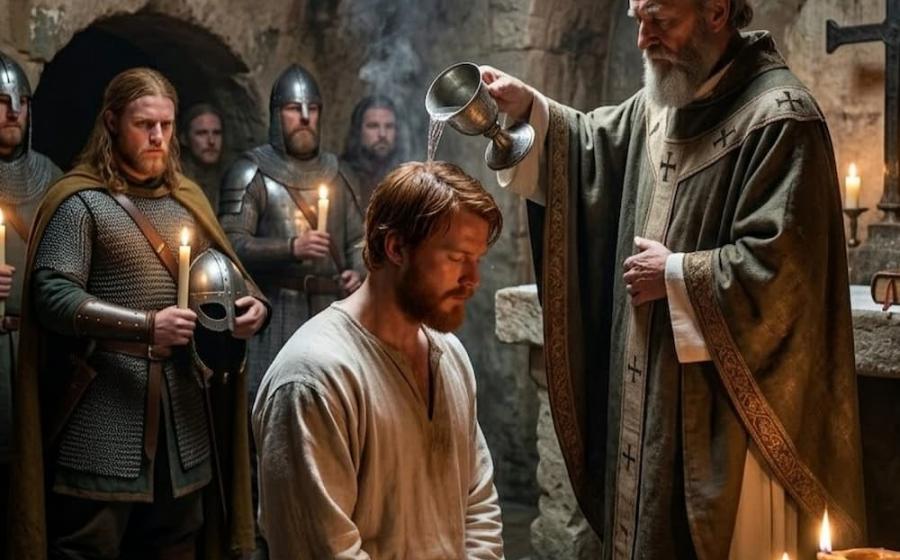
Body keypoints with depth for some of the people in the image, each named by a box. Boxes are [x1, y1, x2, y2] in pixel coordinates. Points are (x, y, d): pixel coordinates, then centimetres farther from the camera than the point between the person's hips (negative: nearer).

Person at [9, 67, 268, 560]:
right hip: (106, 410, -6)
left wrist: (252, 304, -3)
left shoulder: (186, 198, 13)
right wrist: (146, 324, -23)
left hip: (184, 408, 6)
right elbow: (51, 296, -16)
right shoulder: (82, 201, -6)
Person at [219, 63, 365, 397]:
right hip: (274, 315, -5)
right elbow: (231, 243, -10)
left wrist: (357, 271, 0)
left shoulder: (336, 173, 15)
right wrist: (292, 248, -21)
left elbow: (357, 239, 21)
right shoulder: (252, 173, -1)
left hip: (331, 311, 5)